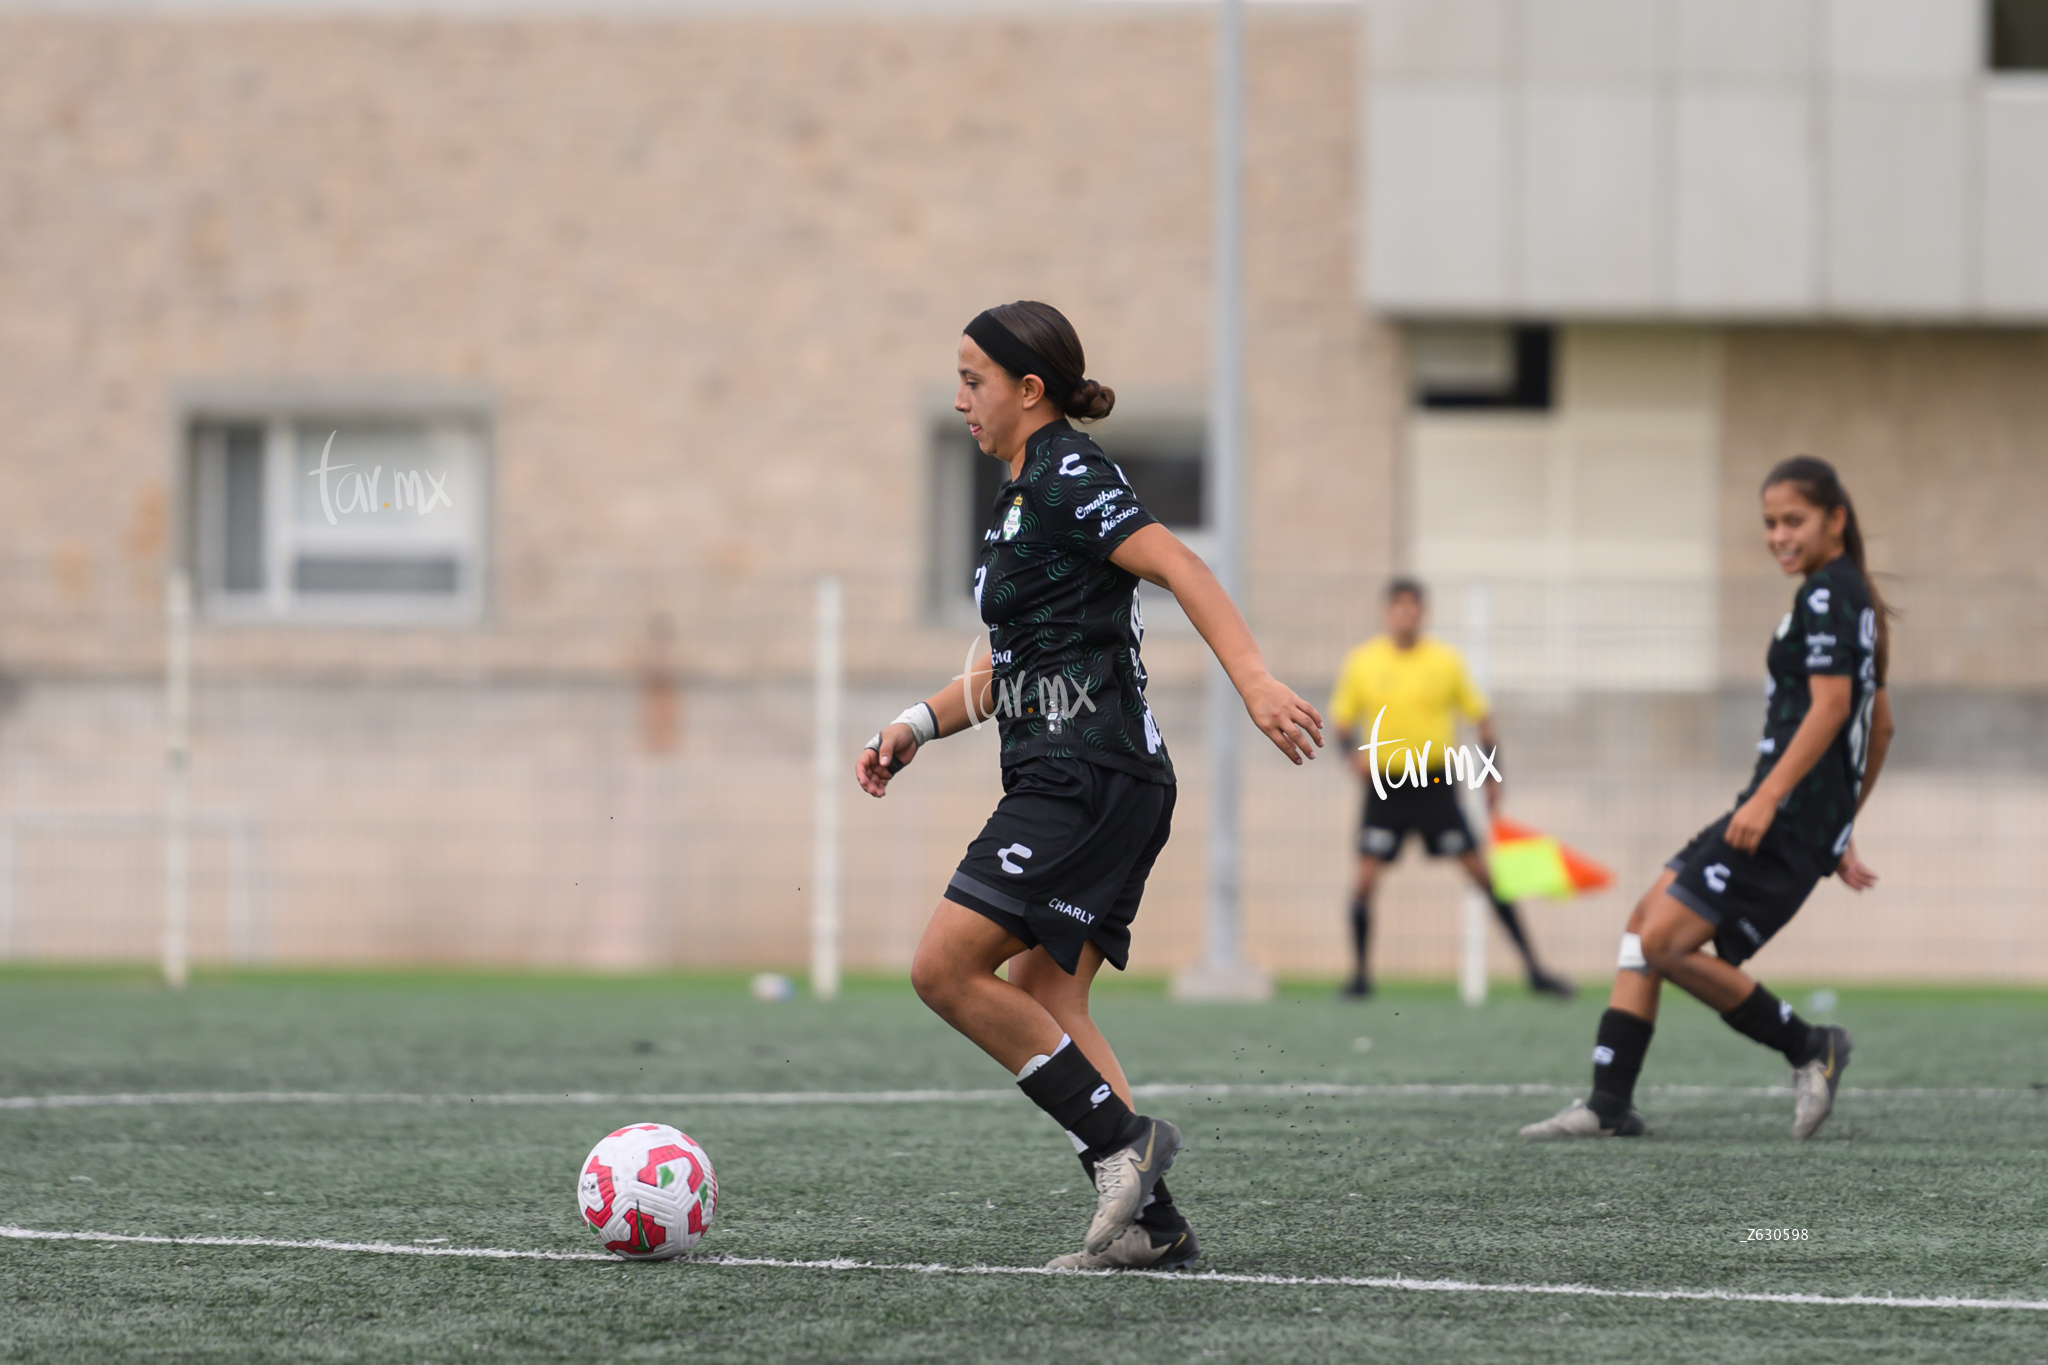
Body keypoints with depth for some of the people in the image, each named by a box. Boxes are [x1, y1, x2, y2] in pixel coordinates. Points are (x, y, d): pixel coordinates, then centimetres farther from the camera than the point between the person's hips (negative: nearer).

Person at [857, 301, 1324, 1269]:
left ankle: (1122, 1136, -9)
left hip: (1086, 779, -10)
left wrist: (1256, 683, -32)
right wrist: (918, 724, 18)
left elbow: (1179, 567, -21)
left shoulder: (1066, 477, -9)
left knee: (945, 969, -13)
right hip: (1075, 782, 10)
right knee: (1042, 1003, 7)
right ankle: (1150, 1220, 3)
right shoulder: (1024, 497, 21)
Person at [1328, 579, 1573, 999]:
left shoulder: (1445, 661, 1)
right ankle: (1359, 973, 6)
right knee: (1365, 879, -11)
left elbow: (1481, 716, 8)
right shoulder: (1361, 662, 1)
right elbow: (1342, 721, 9)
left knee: (1483, 873, -3)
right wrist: (1357, 752, -12)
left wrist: (1492, 775, 2)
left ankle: (1533, 968, 2)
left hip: (1437, 787, 0)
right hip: (1386, 787, 0)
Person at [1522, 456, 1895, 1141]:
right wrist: (1839, 832, 27)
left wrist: (1768, 798, -26)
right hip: (1803, 820, 11)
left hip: (1789, 820, -11)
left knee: (1665, 944, -13)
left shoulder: (1826, 596, -11)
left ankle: (1808, 1047, -1)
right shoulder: (1854, 598, 20)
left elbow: (1831, 705, -21)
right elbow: (1879, 724, 24)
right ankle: (1608, 1104, 6)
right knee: (1646, 923, 10)